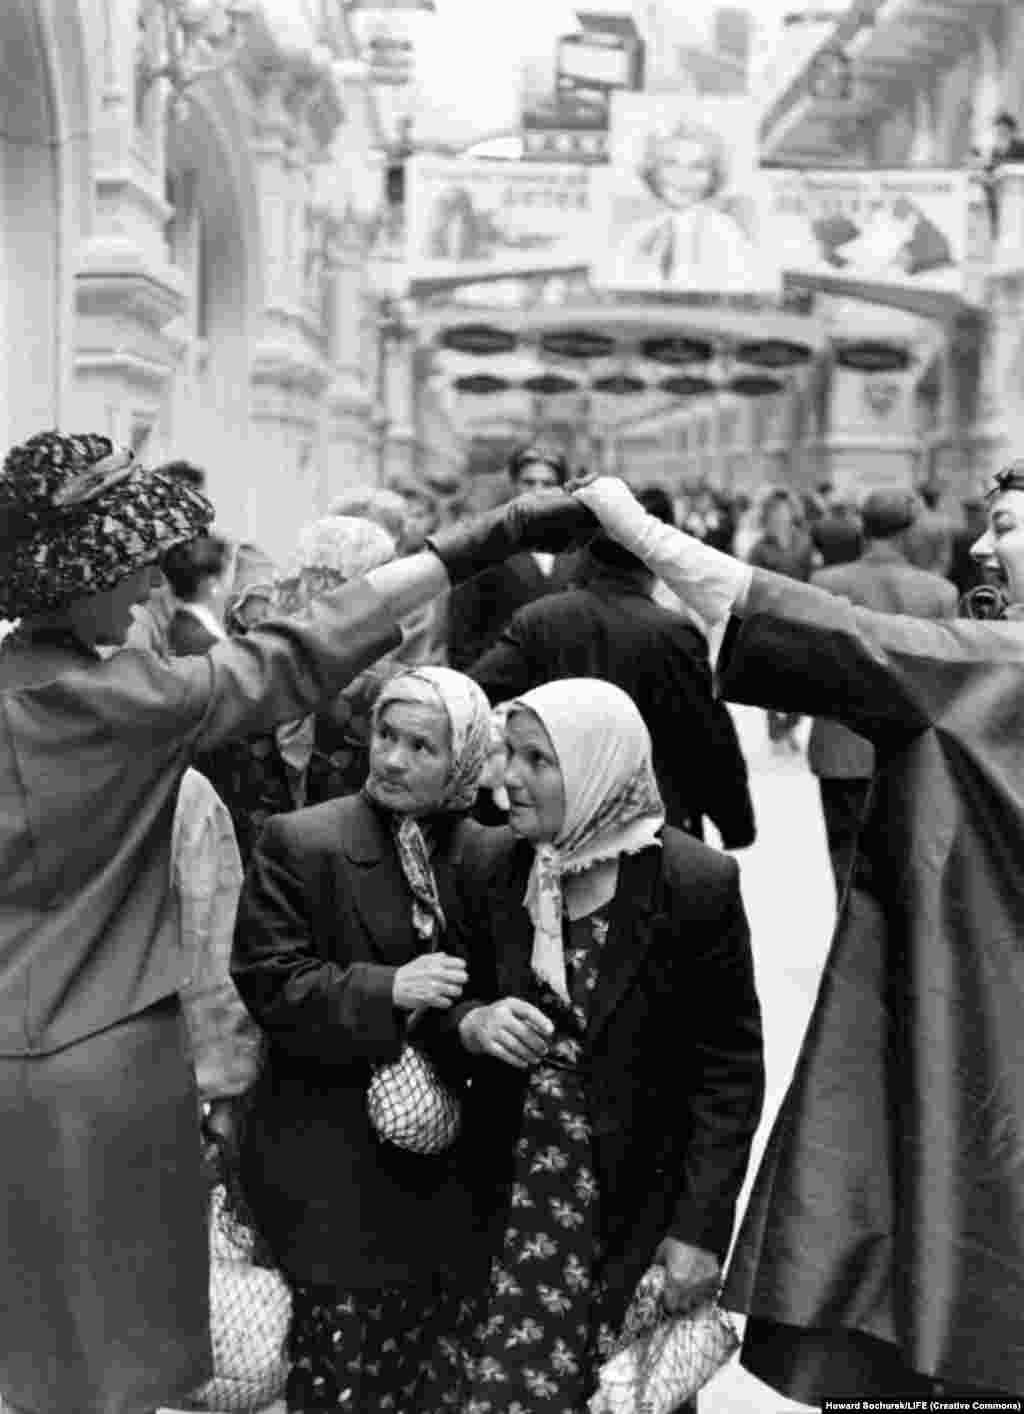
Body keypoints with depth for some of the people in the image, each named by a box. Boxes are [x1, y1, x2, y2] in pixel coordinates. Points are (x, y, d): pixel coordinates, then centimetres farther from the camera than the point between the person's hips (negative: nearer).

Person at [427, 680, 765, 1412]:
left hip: (640, 1202, -3)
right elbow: (453, 996, 11)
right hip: (513, 1193, 3)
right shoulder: (488, 864, -1)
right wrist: (470, 1022, -13)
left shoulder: (696, 883, -13)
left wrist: (701, 1225, -12)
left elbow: (730, 1064, -9)